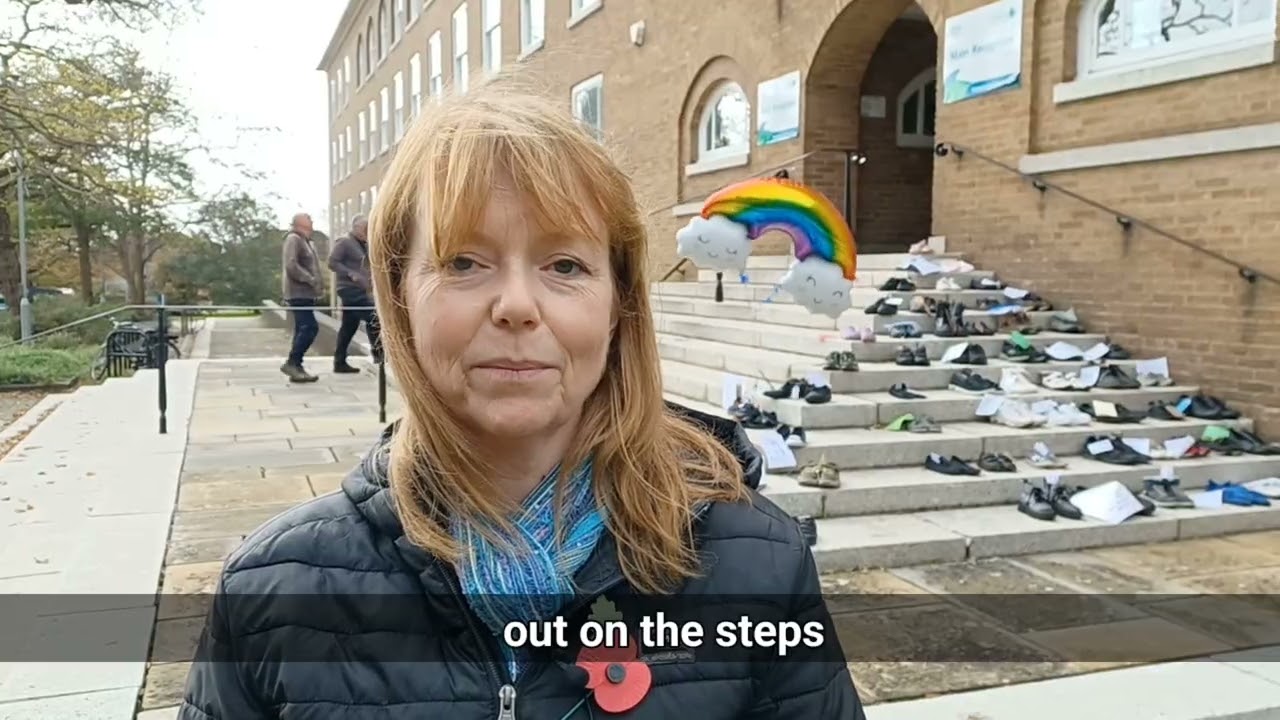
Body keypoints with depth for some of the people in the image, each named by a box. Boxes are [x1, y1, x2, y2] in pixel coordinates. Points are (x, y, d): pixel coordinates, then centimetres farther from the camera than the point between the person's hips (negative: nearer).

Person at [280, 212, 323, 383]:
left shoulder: (305, 241, 21)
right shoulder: (293, 239, -9)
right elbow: (291, 266, -21)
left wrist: (318, 285, 11)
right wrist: (312, 281, -20)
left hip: (305, 293, 10)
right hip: (298, 293, -10)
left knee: (303, 329, 9)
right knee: (310, 327, -15)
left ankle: (296, 368, 12)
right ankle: (291, 363, -10)